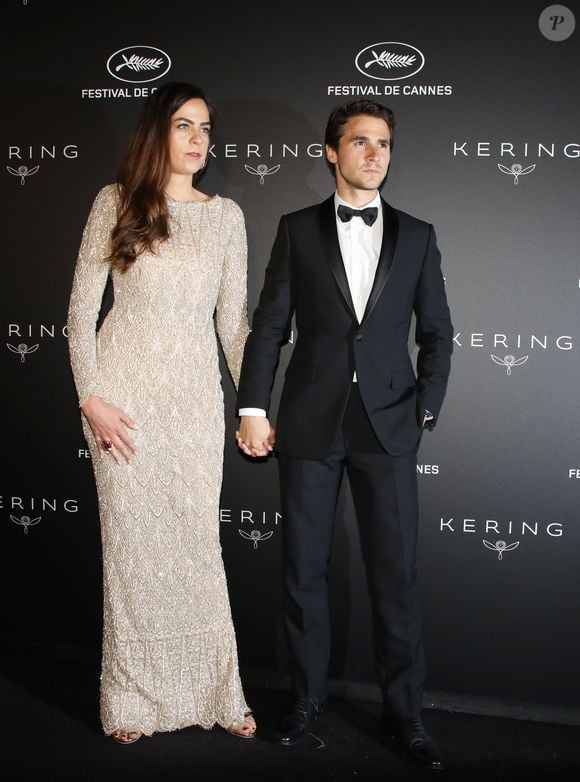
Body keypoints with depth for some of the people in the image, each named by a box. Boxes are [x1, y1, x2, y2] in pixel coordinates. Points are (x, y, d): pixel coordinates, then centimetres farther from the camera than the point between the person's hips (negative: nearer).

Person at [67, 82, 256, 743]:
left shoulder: (225, 215, 8)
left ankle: (216, 691, 19)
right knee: (132, 539, 4)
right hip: (127, 390, -2)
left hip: (195, 394, 2)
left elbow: (233, 318, 10)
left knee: (198, 540, 5)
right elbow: (81, 307, 0)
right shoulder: (116, 203, 1)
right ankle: (133, 700, 19)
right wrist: (90, 397, -8)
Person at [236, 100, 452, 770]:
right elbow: (269, 325, 3)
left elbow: (437, 333, 10)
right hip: (309, 425, 0)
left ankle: (403, 711, 19)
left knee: (396, 575, 3)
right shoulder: (298, 230, 6)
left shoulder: (417, 236, 9)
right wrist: (252, 409, -3)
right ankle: (306, 697, 25)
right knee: (303, 570, 8)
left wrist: (425, 409, -1)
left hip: (389, 427, 0)